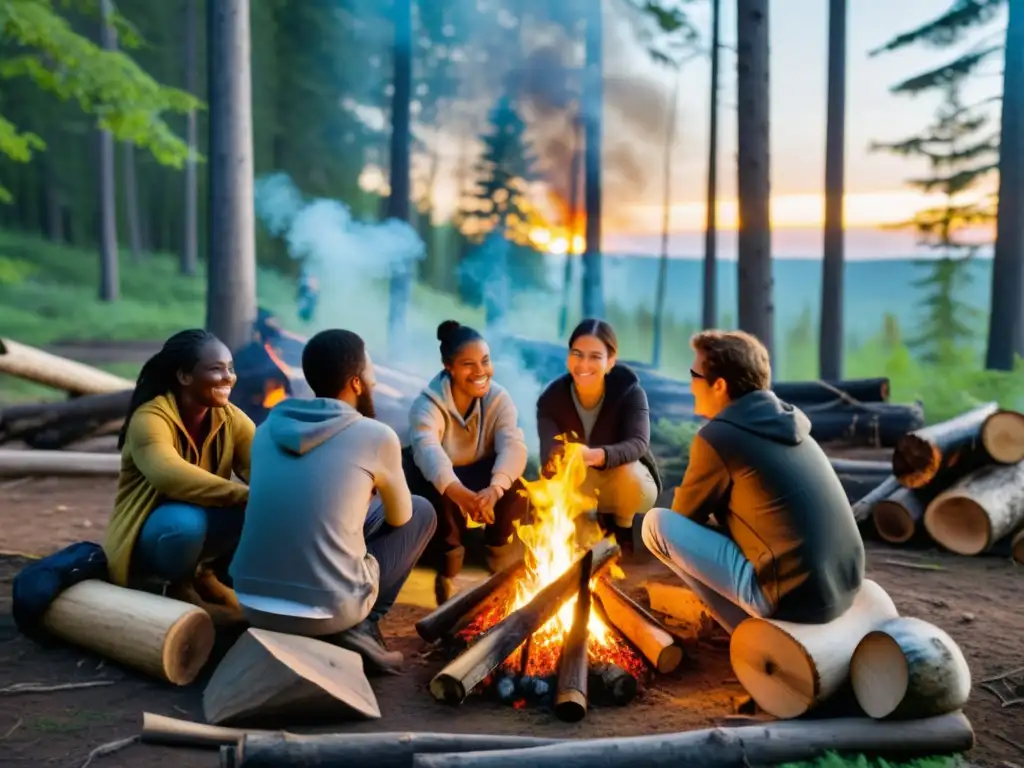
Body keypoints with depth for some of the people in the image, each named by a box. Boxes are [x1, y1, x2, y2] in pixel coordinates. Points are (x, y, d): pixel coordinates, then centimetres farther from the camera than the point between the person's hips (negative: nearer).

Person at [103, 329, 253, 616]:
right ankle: (179, 588, -5)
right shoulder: (150, 418, -24)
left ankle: (207, 575, 4)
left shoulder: (231, 419, -6)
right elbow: (170, 476, -42)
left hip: (202, 529, 5)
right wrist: (248, 495, -46)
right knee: (186, 519, -38)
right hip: (145, 537, -5)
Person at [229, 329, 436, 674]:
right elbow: (400, 517, 13)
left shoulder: (268, 428, 9)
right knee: (422, 511, 16)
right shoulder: (376, 435, -4)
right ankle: (360, 626, 6)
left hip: (252, 603, 5)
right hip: (328, 608, -5)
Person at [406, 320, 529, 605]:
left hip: (481, 477, 2)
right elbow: (427, 450, -45)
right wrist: (459, 493, -66)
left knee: (517, 484, -29)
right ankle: (447, 570, -12)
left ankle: (502, 562, -5)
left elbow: (513, 445, -32)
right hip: (442, 482, -2)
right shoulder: (428, 404, -24)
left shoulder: (499, 398, -15)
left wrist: (493, 489, -55)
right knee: (439, 492, -36)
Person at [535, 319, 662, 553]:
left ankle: (623, 527, -2)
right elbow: (549, 452, -31)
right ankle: (600, 521, 7)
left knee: (628, 472, -36)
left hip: (631, 483, -2)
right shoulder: (552, 398, -20)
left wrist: (596, 456, -59)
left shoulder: (629, 390, -24)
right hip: (582, 486, 3)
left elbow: (639, 443, -38)